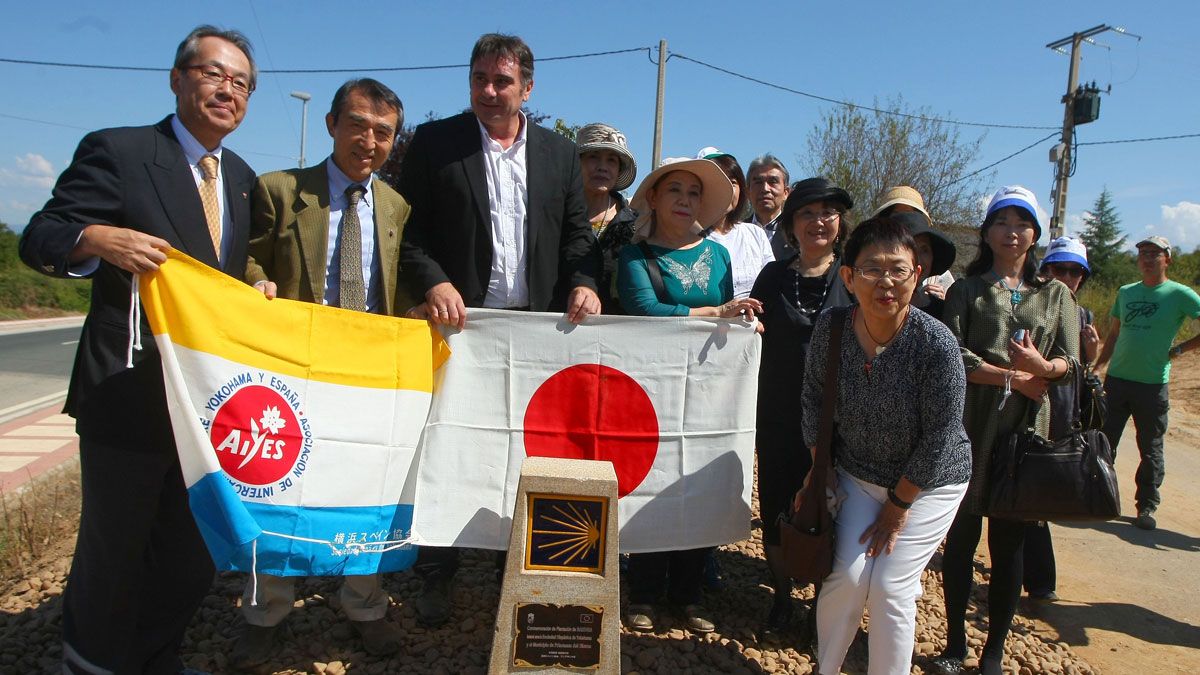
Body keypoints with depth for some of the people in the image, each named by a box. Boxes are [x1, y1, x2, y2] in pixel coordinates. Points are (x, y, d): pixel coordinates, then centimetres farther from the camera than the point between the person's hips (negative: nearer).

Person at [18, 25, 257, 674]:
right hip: (130, 395, -6)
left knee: (194, 553, 16)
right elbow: (38, 239, -9)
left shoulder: (241, 177, 13)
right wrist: (97, 239, -28)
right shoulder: (116, 151, -6)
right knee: (111, 554, 9)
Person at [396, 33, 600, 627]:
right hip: (461, 323, -2)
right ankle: (435, 577, 21)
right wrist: (433, 283, -17)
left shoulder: (560, 153, 12)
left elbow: (576, 234, 12)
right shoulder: (434, 143, 4)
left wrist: (583, 282, -7)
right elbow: (408, 231, 0)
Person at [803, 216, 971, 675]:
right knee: (846, 575, -3)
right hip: (857, 475, 3)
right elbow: (814, 401, -1)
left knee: (889, 586, -5)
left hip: (929, 482, -2)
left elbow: (939, 439, -19)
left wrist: (899, 505, -12)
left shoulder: (936, 344, -26)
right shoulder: (830, 327, -15)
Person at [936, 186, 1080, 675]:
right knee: (961, 534, 5)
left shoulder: (1056, 295, 14)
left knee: (1009, 541, 7)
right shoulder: (966, 290, 7)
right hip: (970, 428, -1)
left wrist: (1041, 367, -18)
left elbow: (1069, 361, 2)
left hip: (1027, 429, 2)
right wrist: (1014, 377, -13)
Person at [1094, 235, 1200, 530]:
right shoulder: (1125, 292, 9)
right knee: (1104, 443, 8)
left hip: (1152, 385, -4)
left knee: (1151, 450, 7)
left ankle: (1147, 507, 18)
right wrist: (1097, 367, 9)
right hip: (1116, 380, 4)